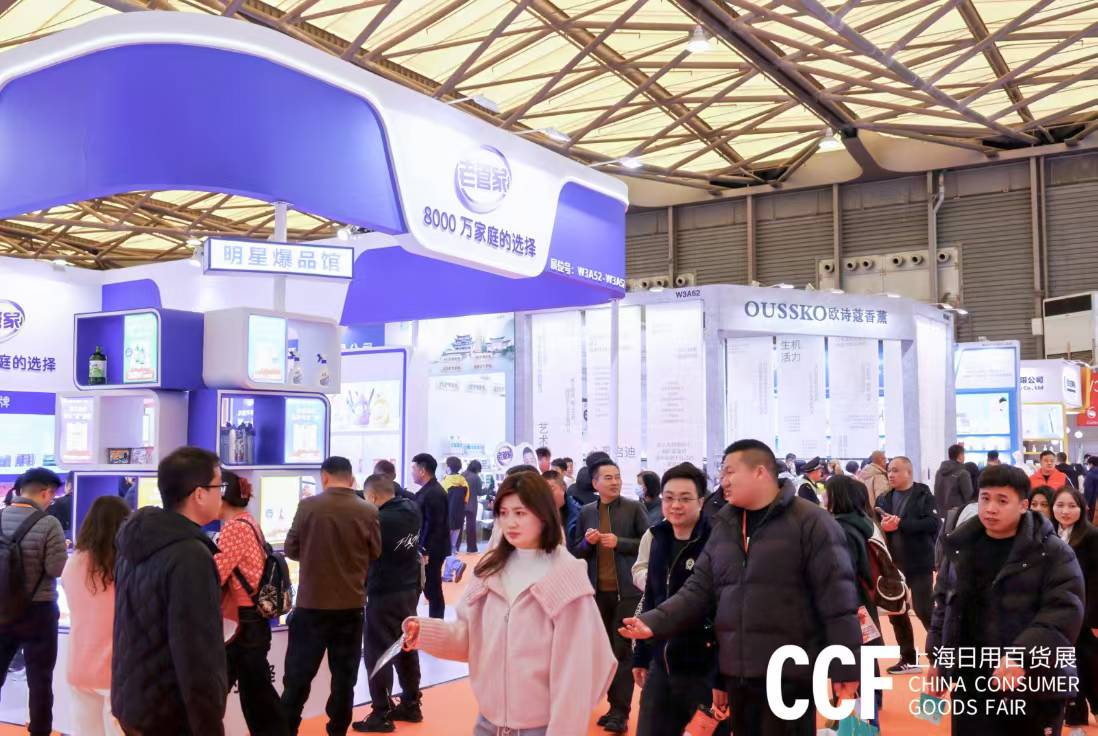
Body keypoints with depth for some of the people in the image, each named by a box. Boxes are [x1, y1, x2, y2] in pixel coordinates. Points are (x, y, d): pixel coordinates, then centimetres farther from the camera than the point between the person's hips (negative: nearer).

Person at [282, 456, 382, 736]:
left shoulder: (307, 506, -10)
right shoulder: (369, 512, -7)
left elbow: (291, 550, 0)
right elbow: (375, 554, 4)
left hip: (311, 604, -1)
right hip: (351, 606, 1)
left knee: (298, 676, 11)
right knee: (344, 677, 12)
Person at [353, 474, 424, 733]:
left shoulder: (378, 521, -21)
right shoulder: (411, 511, -1)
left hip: (384, 594, -8)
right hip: (410, 589, 8)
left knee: (377, 653, 2)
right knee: (406, 647, 17)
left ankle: (381, 714, 7)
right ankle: (411, 705, 26)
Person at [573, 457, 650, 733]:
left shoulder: (634, 508, -3)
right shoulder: (586, 512, 6)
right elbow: (577, 551, 11)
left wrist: (619, 542, -15)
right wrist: (587, 542, -10)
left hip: (627, 590, -3)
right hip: (598, 590, 3)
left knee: (623, 650, -2)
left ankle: (621, 713, 3)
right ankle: (615, 706, 21)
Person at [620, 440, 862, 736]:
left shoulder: (809, 521, -9)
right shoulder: (724, 526, 10)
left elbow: (836, 596, -11)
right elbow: (699, 589, 8)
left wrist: (844, 667, -13)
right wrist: (655, 621, -6)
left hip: (789, 672, -6)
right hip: (736, 673, 6)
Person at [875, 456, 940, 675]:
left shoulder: (923, 495, -7)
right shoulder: (884, 499, 10)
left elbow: (934, 523, -19)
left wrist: (900, 523, -23)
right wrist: (882, 526, -17)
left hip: (919, 563, -6)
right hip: (893, 564, 6)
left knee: (924, 610, -6)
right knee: (895, 612, 11)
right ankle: (908, 659, 24)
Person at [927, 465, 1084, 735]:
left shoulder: (1053, 553, -8)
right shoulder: (961, 548, 7)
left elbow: (1066, 610, -17)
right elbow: (943, 605, 15)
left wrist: (1022, 657, -26)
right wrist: (937, 658, 13)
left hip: (1033, 682, -3)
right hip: (970, 682, 4)